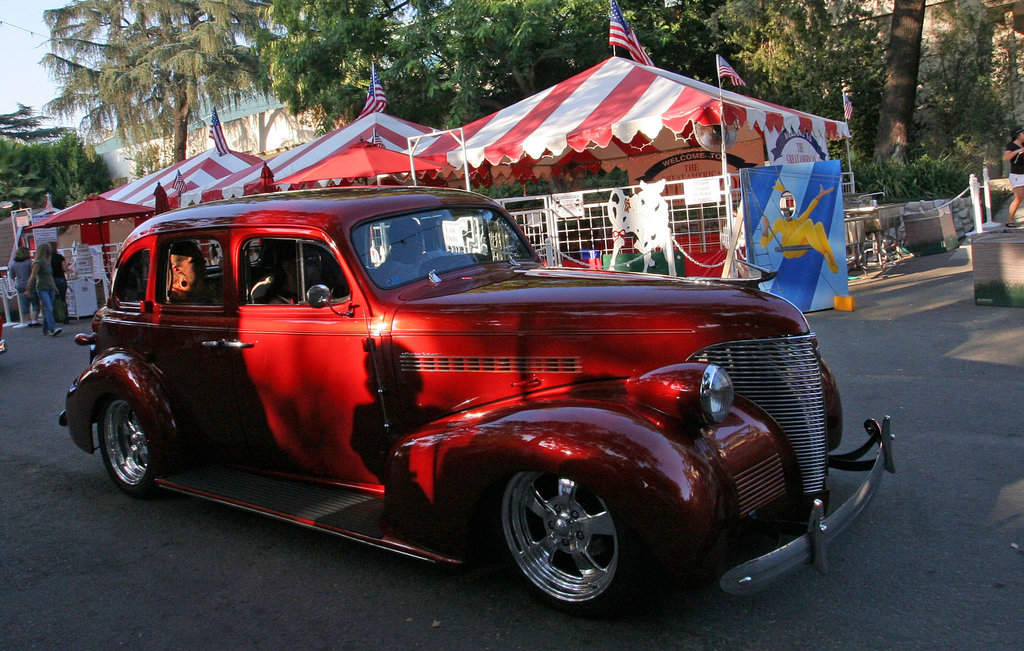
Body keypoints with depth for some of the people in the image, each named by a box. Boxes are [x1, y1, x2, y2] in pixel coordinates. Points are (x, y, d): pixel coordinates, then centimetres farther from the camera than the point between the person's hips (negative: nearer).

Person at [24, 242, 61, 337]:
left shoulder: (47, 262, 16)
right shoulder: (38, 262, -8)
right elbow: (32, 277, -11)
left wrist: (55, 288, 28)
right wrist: (28, 290, -14)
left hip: (50, 288, 8)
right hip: (42, 289, -8)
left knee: (47, 310, 8)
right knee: (48, 309, -18)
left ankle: (45, 330, 13)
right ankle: (53, 329, -27)